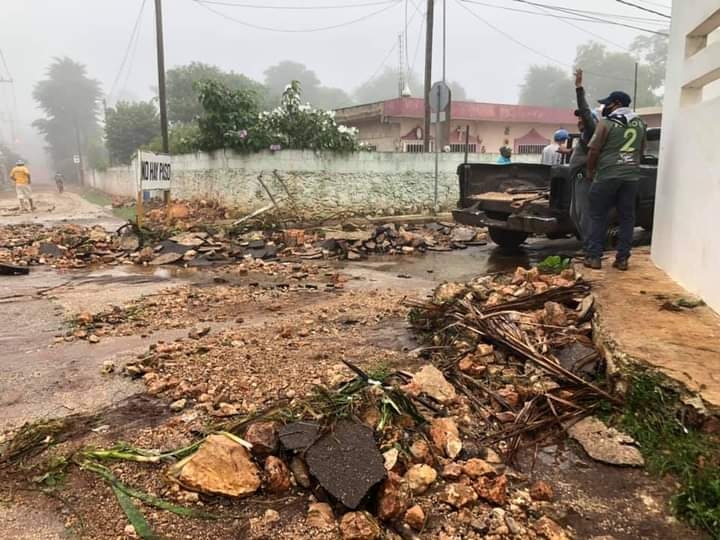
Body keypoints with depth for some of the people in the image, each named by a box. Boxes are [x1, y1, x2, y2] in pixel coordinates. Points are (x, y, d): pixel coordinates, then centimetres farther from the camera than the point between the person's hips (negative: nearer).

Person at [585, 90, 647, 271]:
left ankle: (594, 257, 2)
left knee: (598, 216, 3)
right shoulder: (640, 123, 12)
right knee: (627, 217, 8)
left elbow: (594, 150, -6)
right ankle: (622, 258, 9)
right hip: (632, 175, 5)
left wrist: (590, 170, 7)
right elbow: (641, 150, 19)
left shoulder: (607, 122, -6)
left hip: (607, 175, -5)